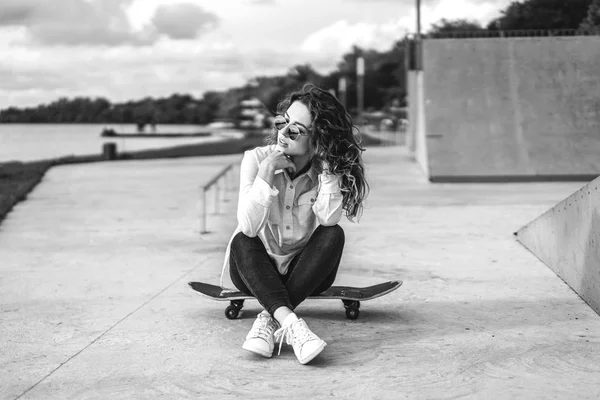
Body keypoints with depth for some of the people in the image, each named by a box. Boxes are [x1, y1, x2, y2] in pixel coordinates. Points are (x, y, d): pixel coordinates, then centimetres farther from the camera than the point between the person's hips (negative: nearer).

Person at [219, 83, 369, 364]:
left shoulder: (329, 167, -10)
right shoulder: (256, 159, -14)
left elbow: (329, 220, -29)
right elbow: (248, 228, -25)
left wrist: (328, 168, -29)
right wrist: (266, 173, -33)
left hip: (305, 270, 1)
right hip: (256, 270, -1)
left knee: (333, 235, -27)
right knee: (241, 242, -31)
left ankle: (270, 319, -31)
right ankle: (291, 325, -45)